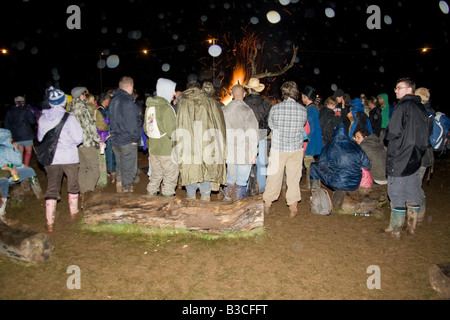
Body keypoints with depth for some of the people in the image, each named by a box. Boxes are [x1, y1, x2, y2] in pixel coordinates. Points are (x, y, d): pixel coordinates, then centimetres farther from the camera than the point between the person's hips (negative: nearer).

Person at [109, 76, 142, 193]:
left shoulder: (113, 101, 11)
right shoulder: (128, 102, -17)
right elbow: (132, 122, -18)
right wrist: (135, 139, -9)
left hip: (115, 141, 9)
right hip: (127, 143, -9)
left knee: (119, 168, 19)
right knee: (128, 171, 2)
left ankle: (119, 190, 28)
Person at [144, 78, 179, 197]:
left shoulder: (149, 106, 7)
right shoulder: (167, 108, -18)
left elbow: (146, 128, 15)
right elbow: (171, 133, -19)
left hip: (153, 148, 8)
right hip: (167, 150, -8)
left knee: (155, 175, 21)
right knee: (170, 177, 5)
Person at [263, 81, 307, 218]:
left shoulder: (275, 108, -10)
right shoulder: (303, 110, -6)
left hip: (278, 148, 0)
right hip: (296, 149, 1)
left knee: (274, 176, 11)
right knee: (294, 178, 10)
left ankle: (267, 205, 24)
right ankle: (293, 208, 19)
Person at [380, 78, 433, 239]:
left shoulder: (402, 106, -15)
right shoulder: (421, 107, 9)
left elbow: (393, 133, -21)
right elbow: (428, 131, 18)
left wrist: (387, 135, 0)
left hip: (399, 158, -8)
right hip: (415, 157, 8)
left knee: (396, 193, 0)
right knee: (412, 192, 15)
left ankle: (395, 230, 7)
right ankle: (411, 227, 25)